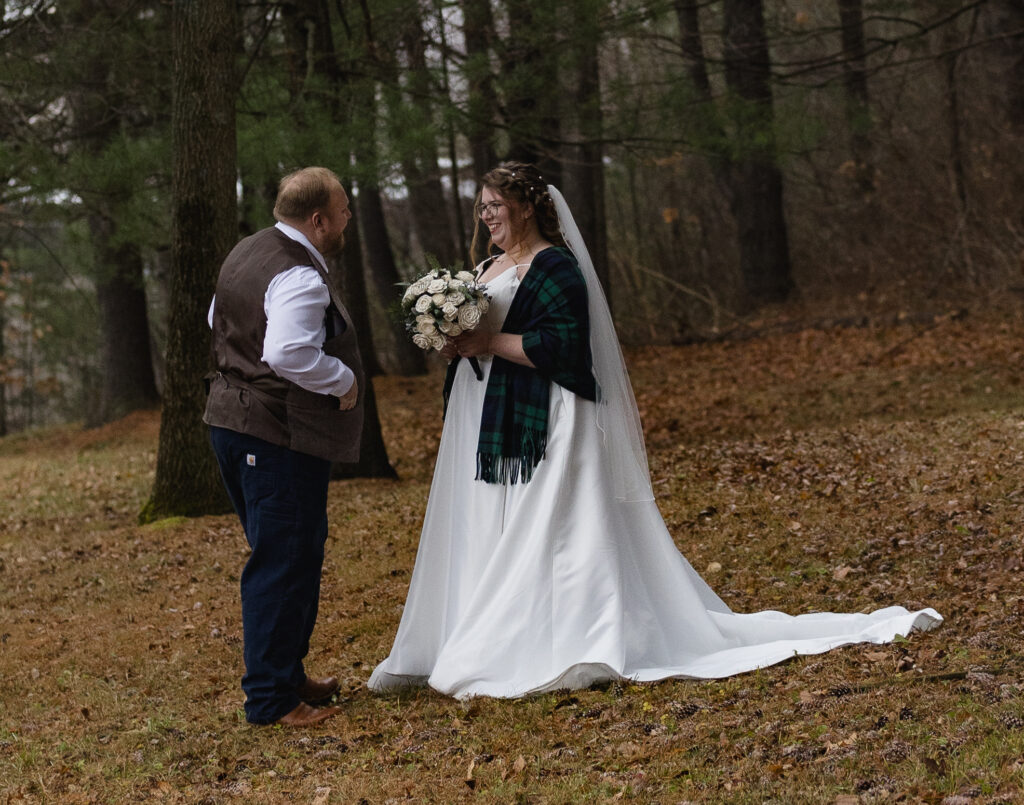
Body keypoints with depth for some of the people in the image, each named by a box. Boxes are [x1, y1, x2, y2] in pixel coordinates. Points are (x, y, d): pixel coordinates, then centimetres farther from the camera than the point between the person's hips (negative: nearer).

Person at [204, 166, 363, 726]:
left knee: (292, 556, 20)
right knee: (282, 566, -4)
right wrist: (343, 379, -18)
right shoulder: (300, 278, -21)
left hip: (233, 422, 11)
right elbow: (288, 355, -33)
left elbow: (220, 321, 25)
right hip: (281, 435, -11)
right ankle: (271, 700, 2)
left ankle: (287, 675, 30)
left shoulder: (246, 253, 12)